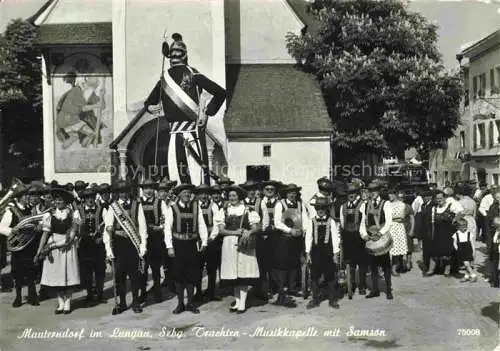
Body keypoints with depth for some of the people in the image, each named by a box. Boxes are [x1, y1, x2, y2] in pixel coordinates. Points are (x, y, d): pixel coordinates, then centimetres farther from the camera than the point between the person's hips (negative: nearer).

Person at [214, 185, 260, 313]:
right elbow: (221, 230, -2)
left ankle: (243, 303, 3)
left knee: (244, 274, -3)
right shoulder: (224, 211, 6)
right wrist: (234, 232, -14)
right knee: (233, 274, 7)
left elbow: (256, 227, -2)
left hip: (244, 244, -2)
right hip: (229, 244, 2)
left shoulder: (248, 210, 1)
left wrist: (248, 232, -23)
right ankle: (237, 301, 17)